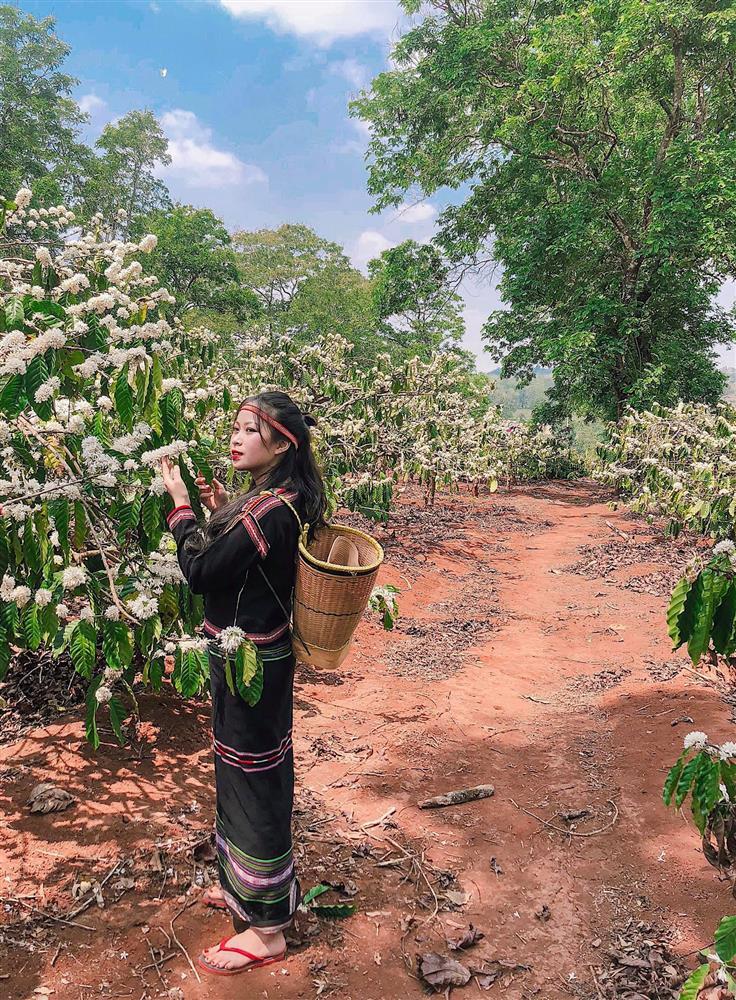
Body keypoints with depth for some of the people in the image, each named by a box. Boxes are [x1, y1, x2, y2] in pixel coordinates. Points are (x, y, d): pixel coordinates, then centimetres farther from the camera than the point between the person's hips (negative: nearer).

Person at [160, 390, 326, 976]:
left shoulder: (269, 511, -26)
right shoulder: (281, 499, 5)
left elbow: (200, 572, -21)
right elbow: (232, 562, 14)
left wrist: (181, 502, -12)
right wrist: (220, 511, 4)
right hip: (258, 656, 10)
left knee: (252, 779, 4)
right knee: (255, 772, 23)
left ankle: (267, 927, 23)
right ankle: (251, 885, 45)